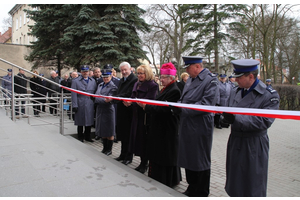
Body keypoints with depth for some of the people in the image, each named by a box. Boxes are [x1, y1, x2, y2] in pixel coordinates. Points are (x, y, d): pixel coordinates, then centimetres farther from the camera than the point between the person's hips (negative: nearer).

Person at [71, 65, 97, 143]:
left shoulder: (93, 81, 12)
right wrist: (74, 105, -9)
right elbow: (74, 95, -4)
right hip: (80, 106, -3)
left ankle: (87, 136, 24)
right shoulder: (75, 81, 2)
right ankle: (80, 137, 21)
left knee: (89, 122, 9)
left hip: (90, 105, 3)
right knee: (80, 122, 7)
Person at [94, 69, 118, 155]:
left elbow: (109, 99, -16)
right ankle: (105, 147, 28)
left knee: (109, 132, 2)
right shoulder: (100, 85, 13)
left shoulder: (113, 87, -9)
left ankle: (109, 149, 15)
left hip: (108, 110, -7)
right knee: (102, 130, 14)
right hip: (100, 109, 7)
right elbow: (96, 96, 11)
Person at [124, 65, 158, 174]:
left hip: (146, 116, -7)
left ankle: (144, 164, 14)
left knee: (144, 139, 0)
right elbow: (133, 98, 14)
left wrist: (131, 102, -27)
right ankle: (143, 162, 23)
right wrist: (128, 102, -9)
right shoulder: (137, 84, 13)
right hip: (137, 115, 7)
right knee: (137, 138, 10)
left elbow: (147, 101, -20)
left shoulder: (153, 86, -11)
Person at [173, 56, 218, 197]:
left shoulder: (210, 80, -12)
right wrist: (177, 106, -3)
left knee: (200, 162, 7)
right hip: (187, 126, 8)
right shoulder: (190, 80, 13)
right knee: (188, 158, 17)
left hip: (200, 128, -8)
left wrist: (182, 110, -22)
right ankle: (191, 188, 35)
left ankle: (201, 193, 25)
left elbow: (206, 105, -21)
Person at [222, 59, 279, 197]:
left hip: (254, 146, -6)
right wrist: (225, 118, -8)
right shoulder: (235, 92, 8)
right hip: (235, 142, 6)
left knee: (253, 187, 8)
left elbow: (265, 121, -23)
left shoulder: (269, 95, -12)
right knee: (235, 182, 16)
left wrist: (236, 118, -29)